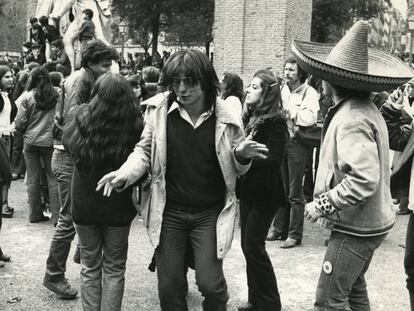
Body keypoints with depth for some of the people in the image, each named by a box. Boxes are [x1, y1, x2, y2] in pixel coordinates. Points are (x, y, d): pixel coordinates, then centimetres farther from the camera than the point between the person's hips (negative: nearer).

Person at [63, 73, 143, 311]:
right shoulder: (135, 126, -20)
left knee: (90, 267, 18)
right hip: (118, 207, -1)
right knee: (114, 268, 16)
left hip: (84, 204, 1)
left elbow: (66, 134, 5)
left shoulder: (81, 120, -16)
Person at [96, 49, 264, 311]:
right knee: (169, 286, 10)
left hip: (210, 213, -1)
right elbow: (145, 150, 4)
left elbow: (236, 169, 5)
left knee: (210, 283, -3)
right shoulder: (160, 110, -7)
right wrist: (124, 174, -14)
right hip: (169, 211, 1)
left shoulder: (225, 117, -7)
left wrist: (242, 155, -18)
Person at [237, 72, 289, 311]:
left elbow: (273, 160, -20)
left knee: (254, 247, -3)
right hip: (248, 190, 8)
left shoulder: (275, 122, -14)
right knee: (247, 245, 13)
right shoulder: (250, 117, 8)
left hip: (264, 194, -8)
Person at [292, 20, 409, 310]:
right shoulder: (365, 106, 6)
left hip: (356, 228, -10)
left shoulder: (351, 118, -24)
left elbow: (364, 180, -31)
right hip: (366, 222, 10)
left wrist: (322, 204, -21)